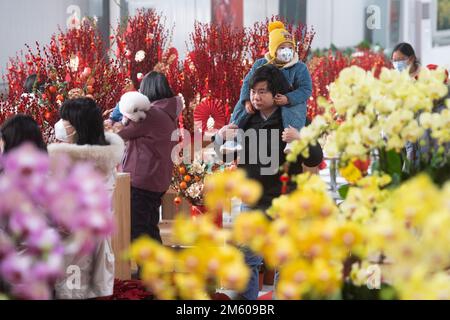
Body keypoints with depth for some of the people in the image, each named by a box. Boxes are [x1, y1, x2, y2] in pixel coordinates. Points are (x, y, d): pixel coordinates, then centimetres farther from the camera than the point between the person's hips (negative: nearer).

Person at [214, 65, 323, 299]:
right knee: (248, 260, 8)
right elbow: (223, 154, 14)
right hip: (252, 203, 4)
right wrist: (221, 136, -8)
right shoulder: (245, 120, 5)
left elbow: (316, 159, -11)